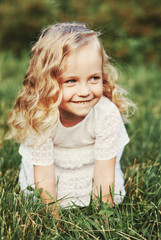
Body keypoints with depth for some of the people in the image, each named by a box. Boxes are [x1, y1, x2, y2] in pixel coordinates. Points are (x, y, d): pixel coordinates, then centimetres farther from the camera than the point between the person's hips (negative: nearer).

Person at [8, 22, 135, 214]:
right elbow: (45, 177, -25)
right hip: (53, 160, 0)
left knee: (112, 197, -8)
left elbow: (104, 176, -26)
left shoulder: (108, 114, -36)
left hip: (92, 160, 0)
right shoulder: (39, 118, -35)